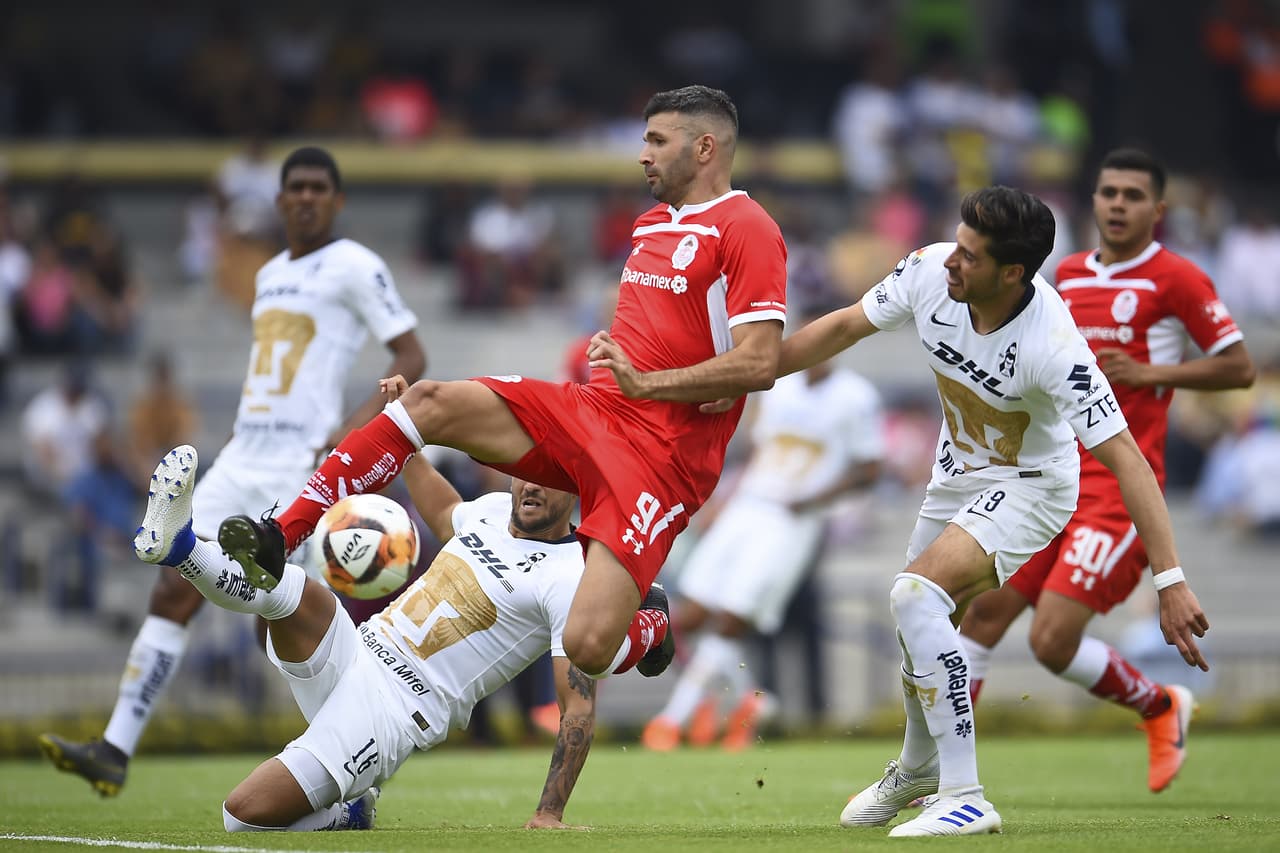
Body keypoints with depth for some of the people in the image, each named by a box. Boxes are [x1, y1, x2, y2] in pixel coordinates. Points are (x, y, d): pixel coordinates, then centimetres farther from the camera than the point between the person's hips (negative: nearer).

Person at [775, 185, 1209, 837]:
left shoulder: (1051, 343, -36)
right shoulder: (930, 271, -21)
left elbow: (1125, 458, -36)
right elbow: (844, 327, -2)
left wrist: (1170, 582, -41)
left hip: (1030, 484, -7)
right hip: (956, 476, 7)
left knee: (916, 593, -27)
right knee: (916, 630, 17)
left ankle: (964, 799, -22)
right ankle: (917, 768, 49)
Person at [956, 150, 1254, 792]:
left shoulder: (1176, 280, -5)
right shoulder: (1068, 274, 15)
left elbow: (1239, 368, -6)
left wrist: (1151, 373, -15)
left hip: (1120, 487, -7)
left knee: (1053, 642, -14)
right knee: (982, 612, -2)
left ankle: (1161, 706, 12)